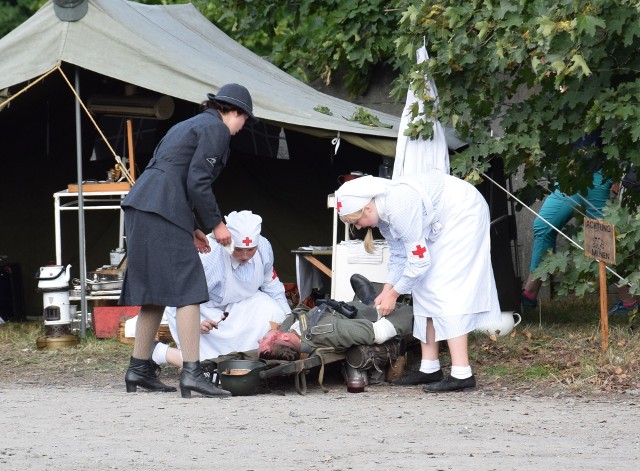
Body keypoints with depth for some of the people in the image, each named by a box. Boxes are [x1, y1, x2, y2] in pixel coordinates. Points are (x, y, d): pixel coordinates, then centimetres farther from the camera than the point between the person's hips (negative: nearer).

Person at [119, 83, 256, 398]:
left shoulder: (189, 125, 26)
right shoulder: (216, 129, -3)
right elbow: (197, 182, -13)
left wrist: (192, 227, 25)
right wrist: (215, 224, -2)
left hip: (141, 207, 10)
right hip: (164, 212, -10)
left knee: (155, 293, 15)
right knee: (188, 290, -10)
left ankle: (139, 368, 18)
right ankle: (191, 372, -16)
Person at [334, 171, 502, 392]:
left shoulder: (399, 208, -32)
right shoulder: (383, 212, -2)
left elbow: (419, 260, -26)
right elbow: (398, 255, 9)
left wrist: (393, 293, -15)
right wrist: (387, 290, 0)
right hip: (440, 224, 10)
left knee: (446, 289, -17)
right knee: (424, 287, 6)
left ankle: (461, 373, -22)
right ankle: (429, 368, 7)